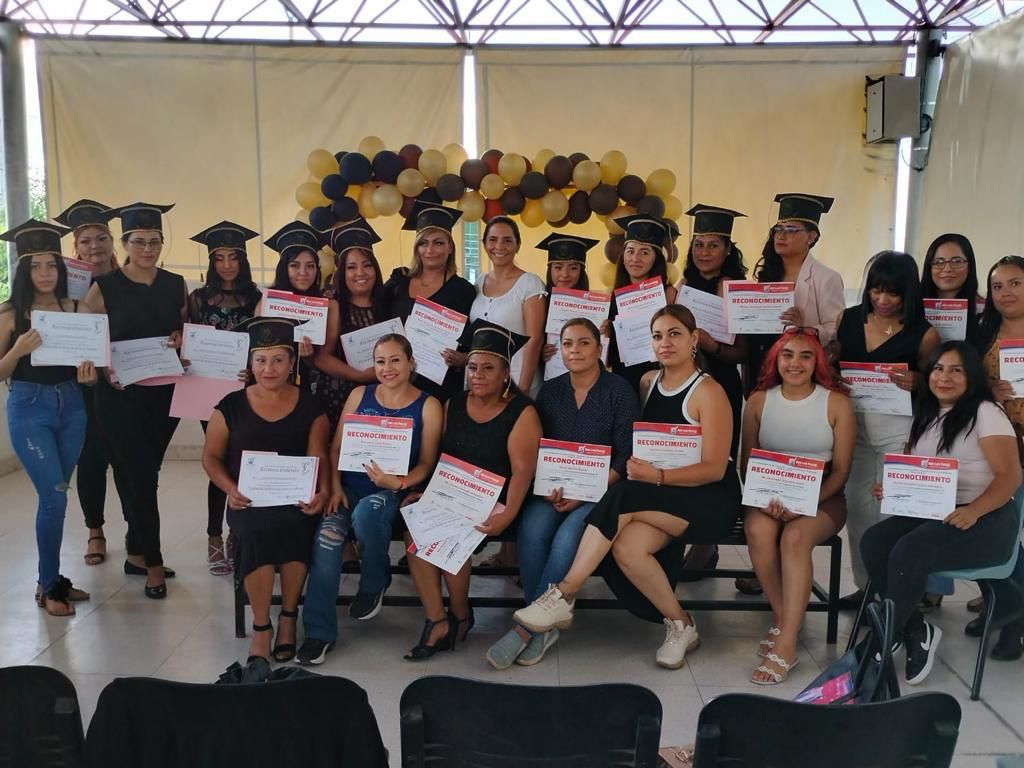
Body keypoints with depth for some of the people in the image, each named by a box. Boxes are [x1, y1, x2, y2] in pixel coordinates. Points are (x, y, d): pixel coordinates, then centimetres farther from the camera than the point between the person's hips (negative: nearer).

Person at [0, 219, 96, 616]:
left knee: (54, 496, 13)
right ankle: (48, 586, 9)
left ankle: (51, 579, 26)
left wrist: (89, 371, -10)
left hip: (70, 405, 4)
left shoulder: (73, 308, 4)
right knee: (54, 496, -8)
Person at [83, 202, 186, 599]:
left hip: (166, 392, 3)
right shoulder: (104, 288, -2)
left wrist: (183, 339, -6)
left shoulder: (176, 285, 7)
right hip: (121, 395, -3)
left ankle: (135, 554, 27)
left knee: (145, 474, 13)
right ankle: (153, 563, 6)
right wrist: (106, 368, -18)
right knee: (141, 477, -4)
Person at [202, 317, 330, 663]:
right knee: (258, 528, -35)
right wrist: (231, 489, -8)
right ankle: (261, 626, -16)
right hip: (247, 501, 0)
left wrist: (322, 493, -19)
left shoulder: (310, 407, 7)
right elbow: (211, 456, 10)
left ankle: (288, 618, -11)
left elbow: (319, 458, 1)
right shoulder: (232, 405, 7)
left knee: (295, 525, -35)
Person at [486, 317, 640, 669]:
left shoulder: (619, 390, -1)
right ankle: (543, 627, -14)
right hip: (553, 490, 3)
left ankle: (526, 628, -19)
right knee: (531, 530, -27)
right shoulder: (550, 391, 10)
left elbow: (626, 458, -5)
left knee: (567, 537, -30)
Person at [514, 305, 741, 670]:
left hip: (710, 497, -5)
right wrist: (636, 467, -6)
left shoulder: (708, 392, -9)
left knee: (623, 498, -31)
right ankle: (680, 626, -5)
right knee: (626, 548, -27)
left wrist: (657, 476, -26)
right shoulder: (648, 383, 11)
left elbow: (714, 469, -14)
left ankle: (564, 597, -26)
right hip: (659, 497, 5)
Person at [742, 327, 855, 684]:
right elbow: (746, 463, 6)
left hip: (822, 498, -2)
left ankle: (786, 645, -29)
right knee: (759, 531, -32)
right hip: (768, 498, 2)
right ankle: (783, 618, -11)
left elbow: (840, 470, -1)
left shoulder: (837, 403, 0)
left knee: (795, 536, -33)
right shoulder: (759, 400, 5)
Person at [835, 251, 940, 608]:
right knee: (856, 505, 11)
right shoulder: (848, 319, 4)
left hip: (899, 426, -4)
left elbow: (933, 385, 1)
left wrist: (916, 381, -20)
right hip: (851, 421, 4)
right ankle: (865, 585, 25)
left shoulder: (924, 333, -6)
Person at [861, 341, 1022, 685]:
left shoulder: (985, 413, -5)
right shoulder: (926, 416, 17)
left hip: (987, 519, -6)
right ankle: (918, 632, -12)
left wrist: (972, 511, -28)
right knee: (872, 542, -23)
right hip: (931, 513, 7)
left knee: (908, 553, -32)